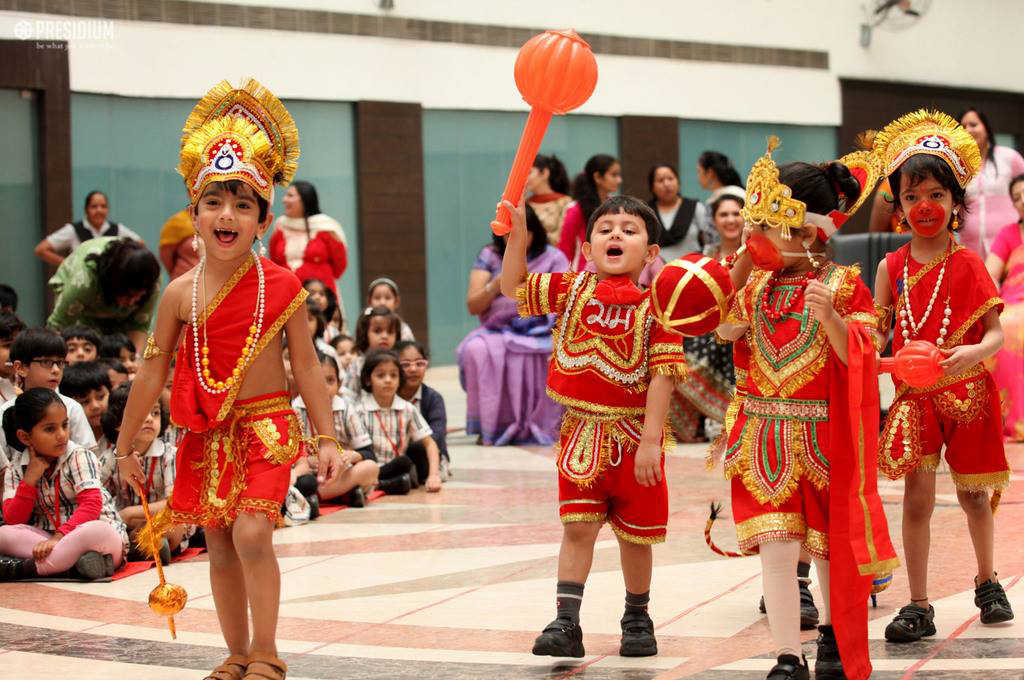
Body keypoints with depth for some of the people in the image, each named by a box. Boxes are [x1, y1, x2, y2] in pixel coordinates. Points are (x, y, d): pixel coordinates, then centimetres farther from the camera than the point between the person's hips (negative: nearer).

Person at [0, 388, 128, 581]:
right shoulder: (17, 469, 6)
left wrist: (59, 536, -29)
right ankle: (74, 561, -34)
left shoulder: (79, 457, -5)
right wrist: (30, 479, -13)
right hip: (53, 538, 4)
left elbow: (91, 505, -17)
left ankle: (23, 568, -33)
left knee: (99, 532, -39)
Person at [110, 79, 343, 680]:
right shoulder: (182, 293, -1)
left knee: (252, 532, -16)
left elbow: (306, 366, 1)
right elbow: (153, 370, 7)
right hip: (207, 433, 3)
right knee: (219, 544, 7)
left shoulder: (281, 286, -6)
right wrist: (126, 445, 11)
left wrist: (327, 439, 0)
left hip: (267, 426, -3)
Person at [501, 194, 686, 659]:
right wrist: (517, 233, -3)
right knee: (577, 527, -1)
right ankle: (566, 622, -2)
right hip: (582, 431, 2)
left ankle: (637, 618, 28)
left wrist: (649, 440, -18)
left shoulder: (654, 306, -10)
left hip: (634, 437, -2)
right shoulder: (571, 291, 2)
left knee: (635, 534, 10)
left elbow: (662, 375, -13)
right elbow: (514, 286, 11)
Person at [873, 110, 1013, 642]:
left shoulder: (968, 265, -3)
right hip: (914, 395, 1)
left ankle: (987, 583, 36)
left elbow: (996, 333, -6)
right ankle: (918, 607, -1)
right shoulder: (891, 268, 3)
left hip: (968, 393, -1)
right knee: (917, 495, -7)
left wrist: (973, 353, -26)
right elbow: (875, 333, 7)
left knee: (973, 495, 12)